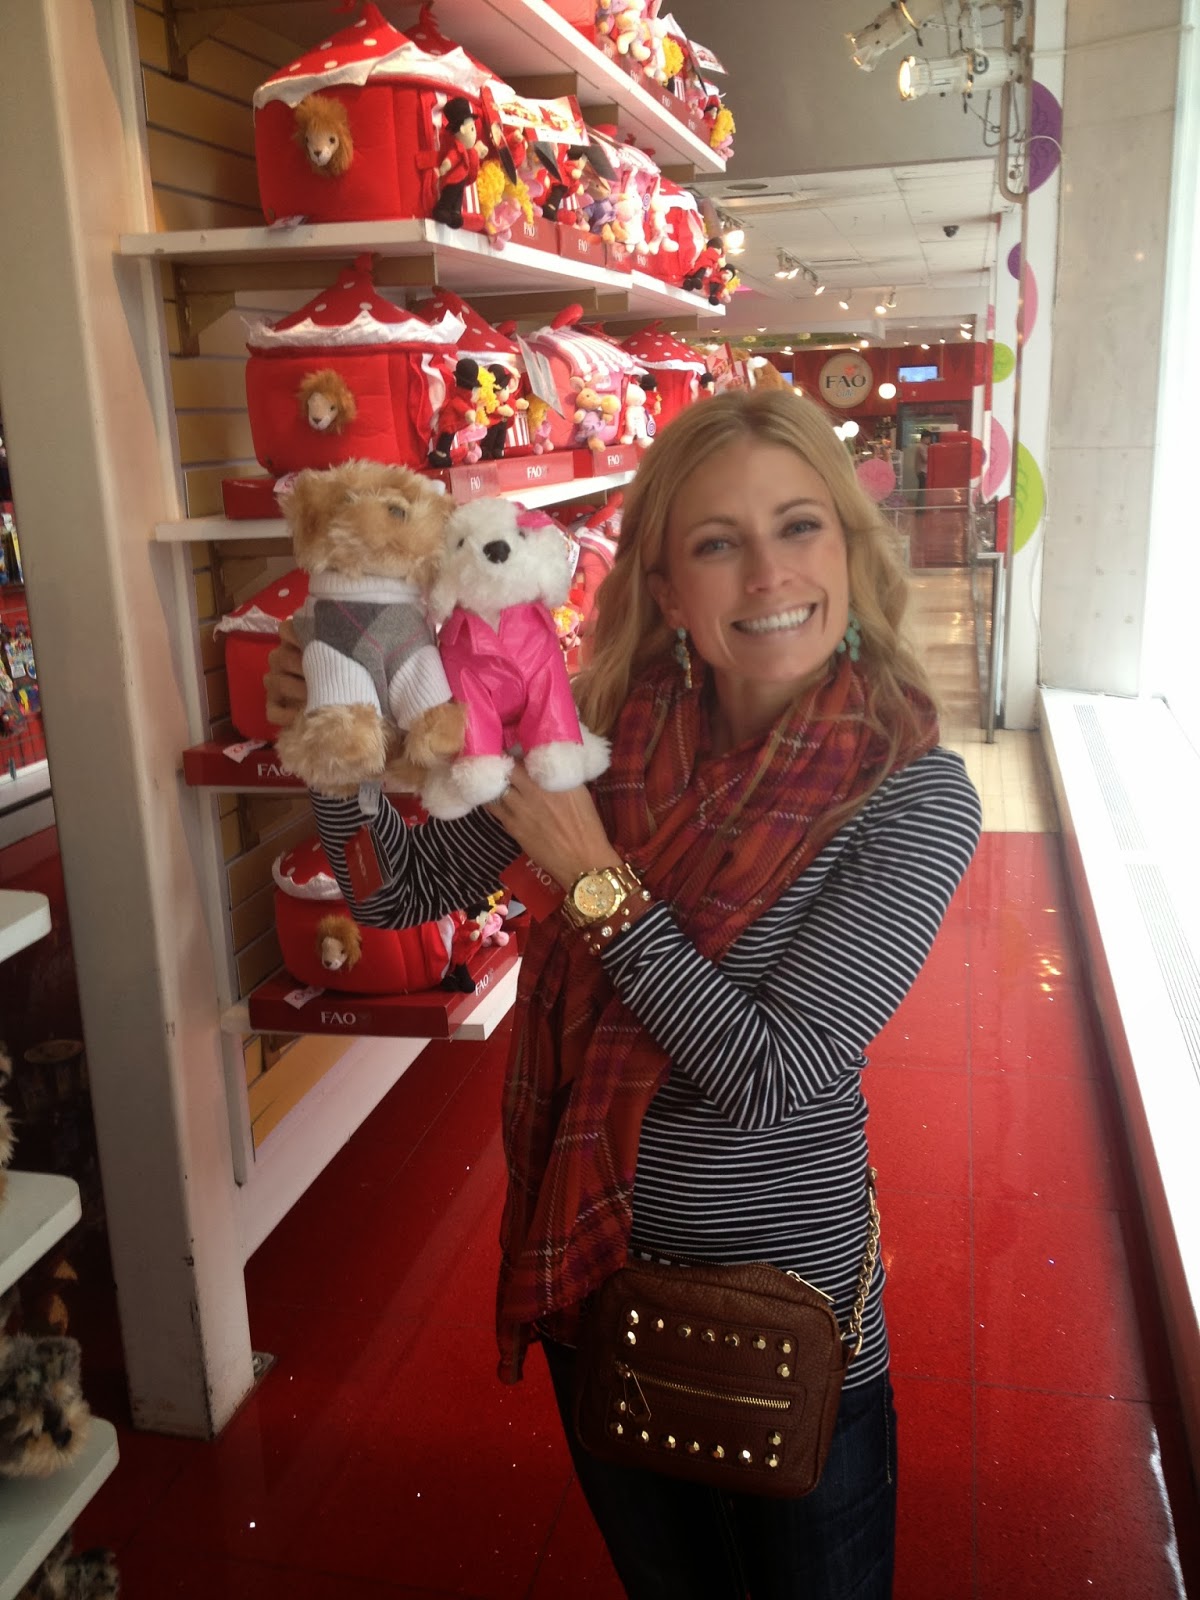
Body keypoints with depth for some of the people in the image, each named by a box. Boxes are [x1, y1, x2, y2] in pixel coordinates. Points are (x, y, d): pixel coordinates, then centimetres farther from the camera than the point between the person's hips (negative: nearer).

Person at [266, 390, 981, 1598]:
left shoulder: (915, 799, -21)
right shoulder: (606, 738, -11)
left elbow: (769, 1078, -25)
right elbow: (402, 890, -4)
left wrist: (595, 876, -26)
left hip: (785, 1287, -3)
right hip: (592, 1262, 4)